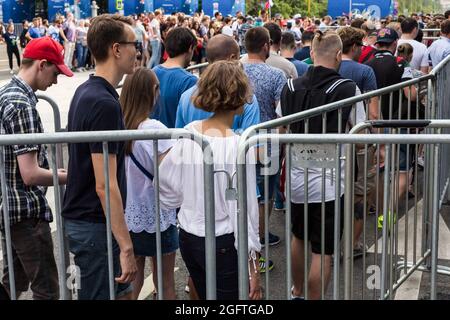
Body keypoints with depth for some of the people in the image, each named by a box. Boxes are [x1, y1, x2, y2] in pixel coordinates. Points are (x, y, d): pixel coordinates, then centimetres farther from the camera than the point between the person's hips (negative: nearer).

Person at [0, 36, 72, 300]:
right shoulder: (23, 104, -20)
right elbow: (30, 175, -24)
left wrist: (56, 170, 14)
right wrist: (70, 177, -11)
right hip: (27, 211, -10)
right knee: (46, 289, 2)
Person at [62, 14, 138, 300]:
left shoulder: (86, 92, 8)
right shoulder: (105, 103, -22)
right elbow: (105, 185, -25)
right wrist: (126, 246, -23)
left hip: (82, 217, 9)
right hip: (96, 224, -9)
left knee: (122, 292, 19)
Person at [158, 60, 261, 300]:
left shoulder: (188, 134, -3)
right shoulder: (238, 146, -18)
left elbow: (166, 188, 3)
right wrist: (252, 269, -8)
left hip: (187, 238, 6)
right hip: (223, 244, -6)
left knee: (205, 294, 21)